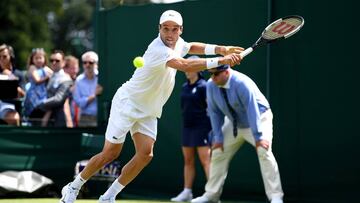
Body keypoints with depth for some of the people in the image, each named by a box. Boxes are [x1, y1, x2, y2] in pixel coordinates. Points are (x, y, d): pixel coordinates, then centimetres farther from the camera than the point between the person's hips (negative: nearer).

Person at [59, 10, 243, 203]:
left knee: (145, 154, -9)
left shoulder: (177, 43, 0)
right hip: (127, 104, -8)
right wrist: (220, 61, -42)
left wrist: (221, 49, 12)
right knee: (110, 154, -5)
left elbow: (190, 47, 25)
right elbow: (185, 65, -42)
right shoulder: (158, 49, -29)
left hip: (148, 112, 8)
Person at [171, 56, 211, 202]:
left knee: (205, 160, -11)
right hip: (187, 126, 8)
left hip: (201, 127, -8)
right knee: (188, 160, 10)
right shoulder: (185, 87, 12)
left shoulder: (203, 86, -9)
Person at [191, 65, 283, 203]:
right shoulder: (211, 86, -15)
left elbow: (252, 111, -34)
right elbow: (215, 112, -6)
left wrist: (258, 137, -36)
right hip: (234, 123, 6)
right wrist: (218, 137, -9)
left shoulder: (241, 83, -33)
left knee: (264, 151, -24)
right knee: (218, 153, 5)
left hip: (259, 119, -6)